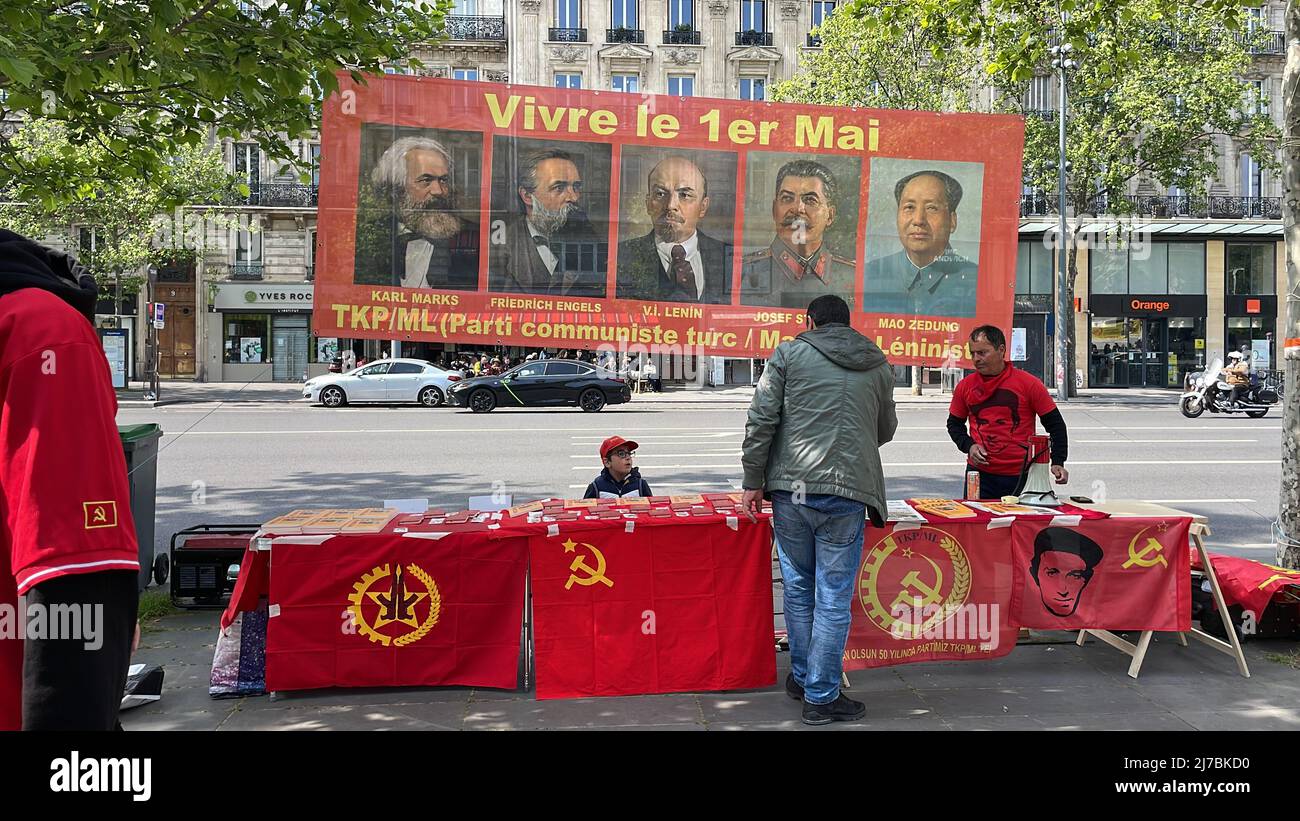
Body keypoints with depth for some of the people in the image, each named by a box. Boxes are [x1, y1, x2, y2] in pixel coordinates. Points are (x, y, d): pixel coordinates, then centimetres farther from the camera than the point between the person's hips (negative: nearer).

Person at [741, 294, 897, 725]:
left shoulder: (789, 353, 5)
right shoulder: (878, 365, 12)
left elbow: (760, 420, -1)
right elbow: (886, 430, 23)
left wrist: (754, 481, 5)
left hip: (790, 488, 1)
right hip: (846, 495, 0)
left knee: (798, 588, 16)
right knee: (833, 598, 5)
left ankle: (802, 677, 30)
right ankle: (821, 696, 10)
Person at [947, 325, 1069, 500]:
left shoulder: (1028, 384, -4)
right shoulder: (965, 386, 4)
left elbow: (1055, 424, 2)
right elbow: (954, 423, 17)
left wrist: (1058, 462, -7)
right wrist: (968, 445, -2)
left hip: (1020, 476, -2)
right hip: (979, 473, 2)